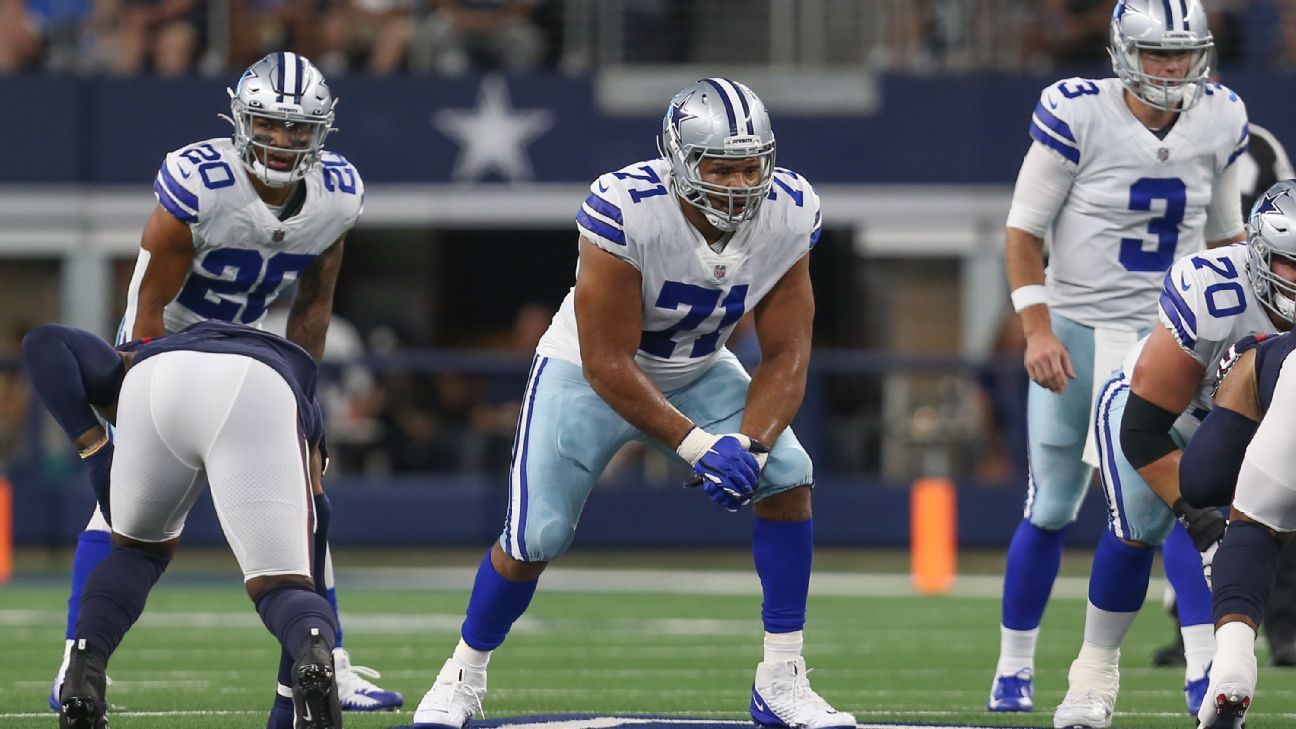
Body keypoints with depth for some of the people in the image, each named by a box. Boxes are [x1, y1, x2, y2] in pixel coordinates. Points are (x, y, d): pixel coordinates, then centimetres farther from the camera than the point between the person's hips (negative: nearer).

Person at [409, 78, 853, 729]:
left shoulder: (788, 215, -21)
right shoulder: (626, 209, -36)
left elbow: (785, 355, -16)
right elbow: (608, 363, -31)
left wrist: (750, 445, -33)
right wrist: (697, 445, -36)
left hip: (697, 370, 4)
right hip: (589, 372, -4)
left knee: (788, 477, -16)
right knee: (535, 538, -9)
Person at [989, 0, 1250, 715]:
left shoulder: (1218, 121, -4)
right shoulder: (1077, 115, -16)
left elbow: (1224, 234, 11)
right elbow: (1024, 231, -9)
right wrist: (1037, 329, -16)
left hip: (1169, 333, 2)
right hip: (1076, 332, -2)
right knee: (1051, 508, 7)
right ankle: (1014, 666, 23)